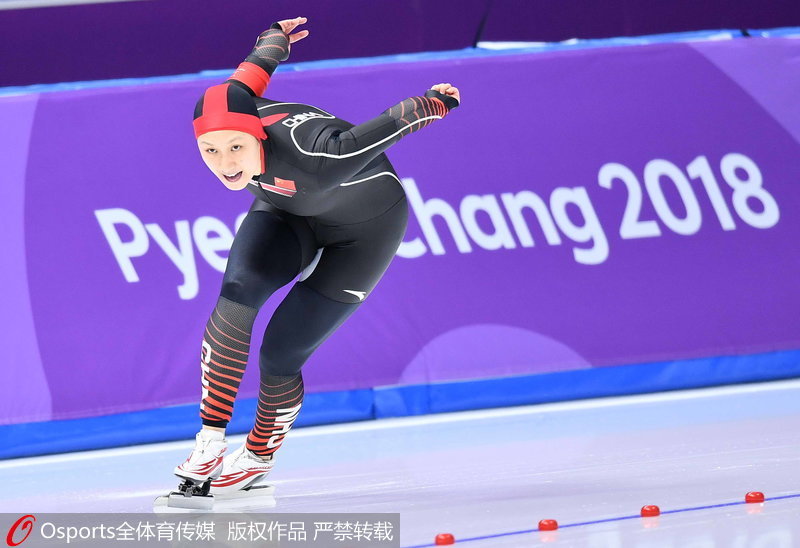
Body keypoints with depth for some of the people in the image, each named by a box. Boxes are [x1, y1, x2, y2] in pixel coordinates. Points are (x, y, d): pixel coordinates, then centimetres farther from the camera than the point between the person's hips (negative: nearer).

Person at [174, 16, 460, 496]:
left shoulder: (314, 158, -46)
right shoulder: (226, 113, -29)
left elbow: (390, 126, -30)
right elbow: (257, 65, -8)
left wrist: (435, 102, -11)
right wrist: (278, 37, 13)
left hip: (364, 227, -5)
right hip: (287, 212, 5)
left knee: (281, 354, -8)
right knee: (237, 296, -25)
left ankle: (259, 459, 21)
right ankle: (211, 440, -16)